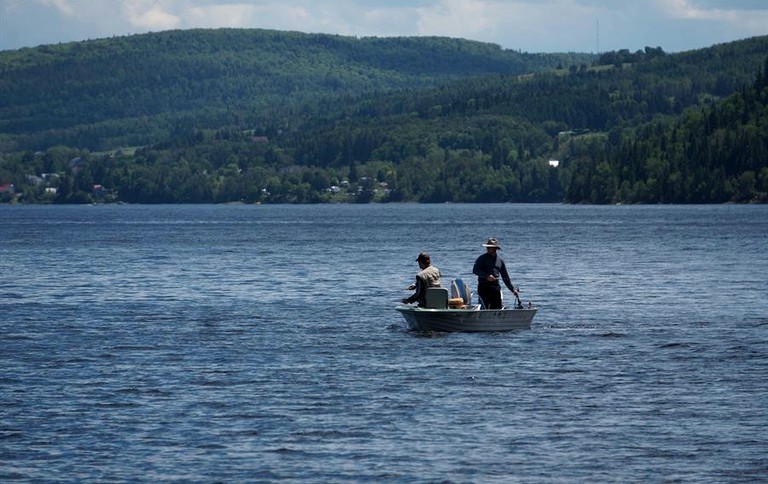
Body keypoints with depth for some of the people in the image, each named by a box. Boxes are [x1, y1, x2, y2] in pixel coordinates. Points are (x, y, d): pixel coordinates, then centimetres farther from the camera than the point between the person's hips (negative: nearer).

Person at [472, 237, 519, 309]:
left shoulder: (500, 260, 15)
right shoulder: (482, 259, 3)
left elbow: (505, 277, 20)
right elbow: (475, 270, -11)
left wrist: (513, 290, 17)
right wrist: (486, 276, -24)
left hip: (496, 287, 4)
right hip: (484, 287, -4)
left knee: (497, 308, 1)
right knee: (485, 309, -13)